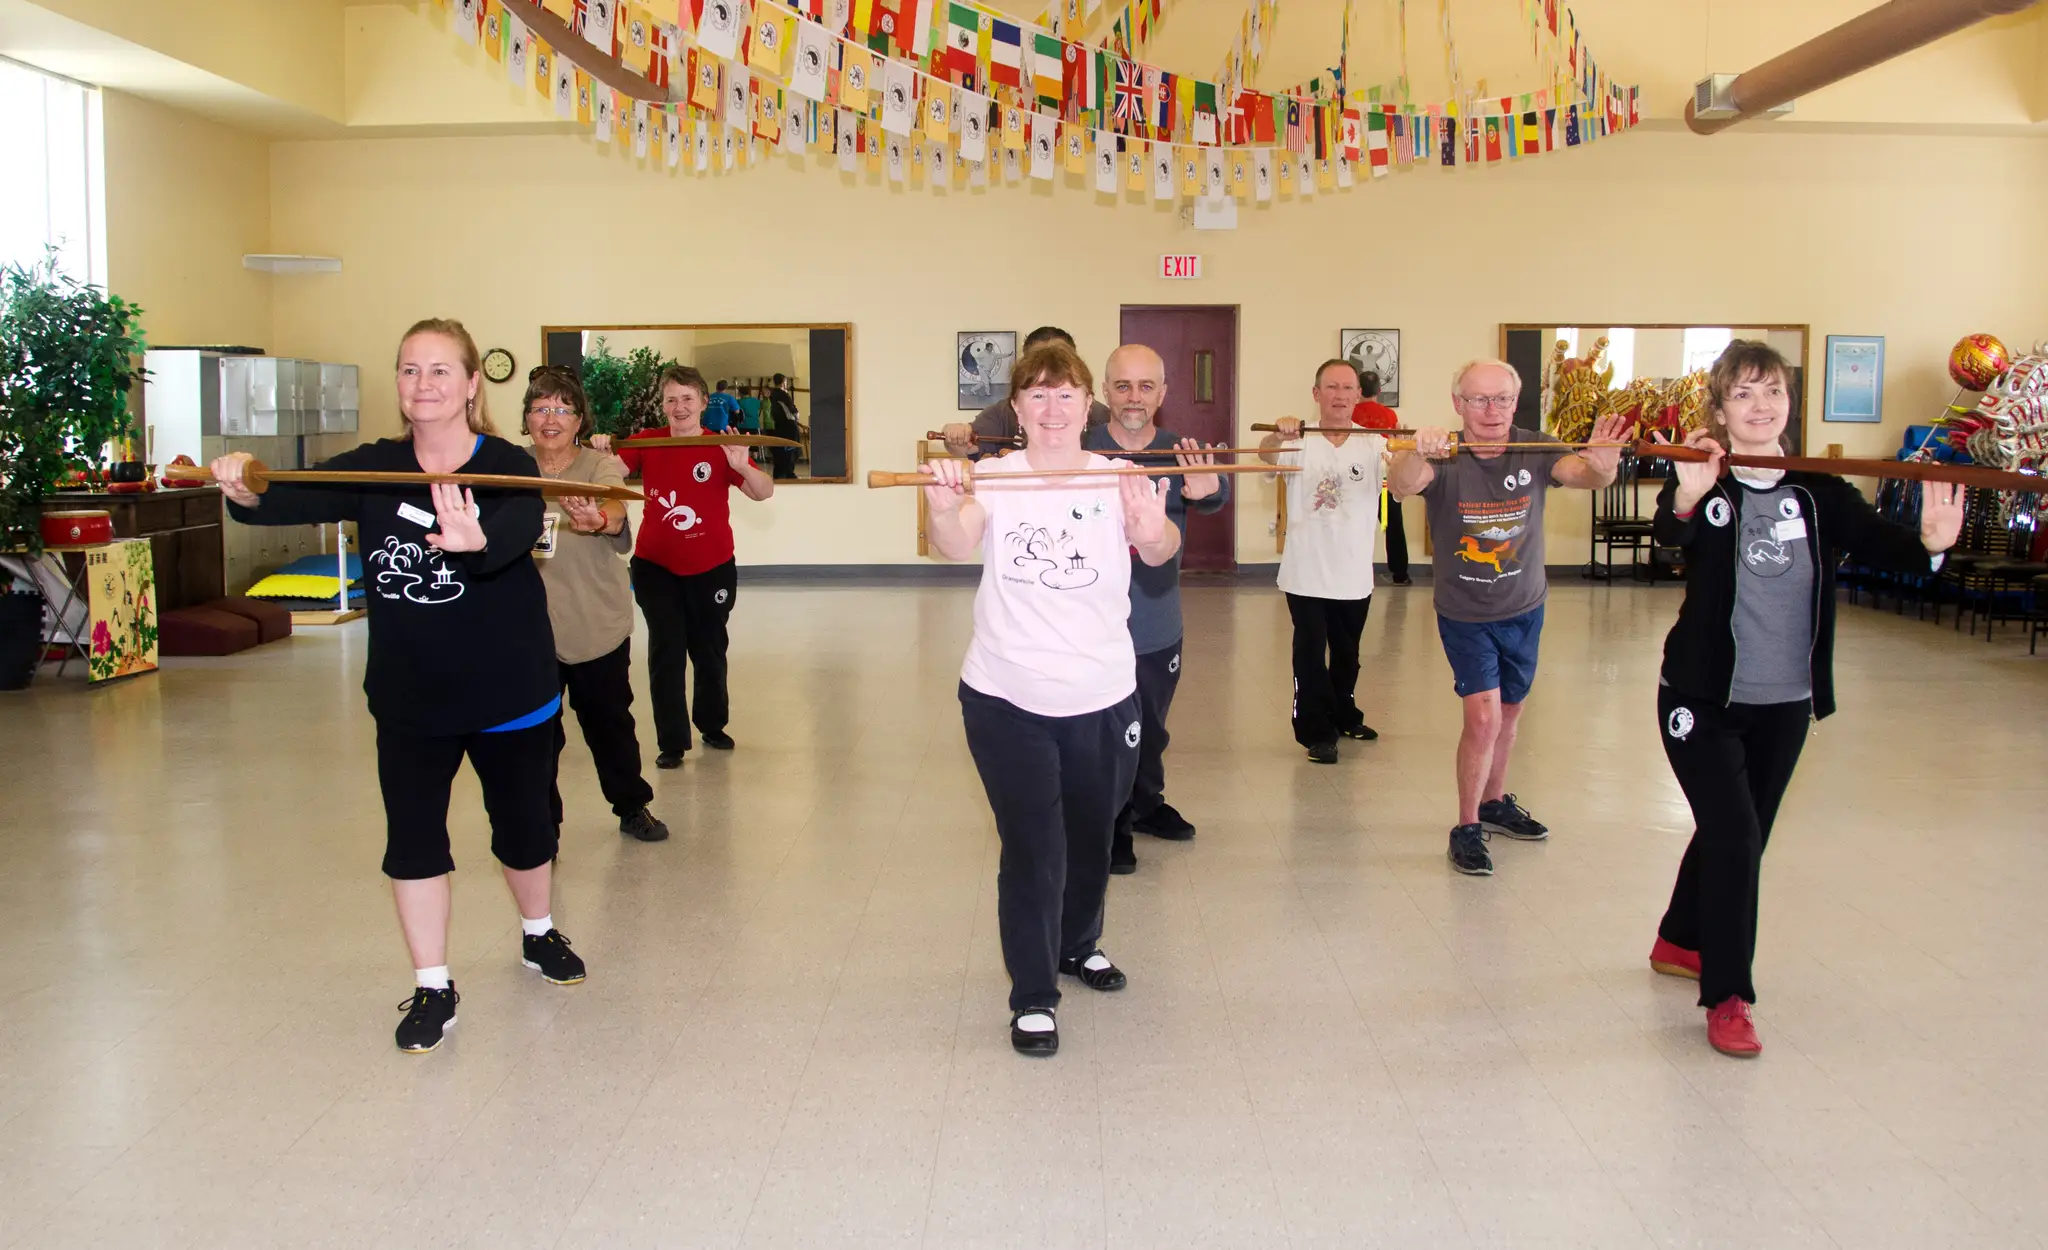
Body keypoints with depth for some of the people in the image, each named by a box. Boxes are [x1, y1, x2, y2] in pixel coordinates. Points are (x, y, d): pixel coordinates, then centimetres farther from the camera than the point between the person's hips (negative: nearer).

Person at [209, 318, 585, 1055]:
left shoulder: (507, 467, -13)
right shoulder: (373, 468, -3)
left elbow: (519, 533, -34)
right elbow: (292, 500, -16)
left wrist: (476, 541, -57)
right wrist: (245, 492, -38)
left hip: (510, 689, -2)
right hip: (407, 696, 2)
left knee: (524, 825, 14)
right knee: (413, 836, 5)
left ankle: (538, 934, 42)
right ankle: (432, 987, 20)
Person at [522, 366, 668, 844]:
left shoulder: (601, 467, -9)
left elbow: (615, 510, -31)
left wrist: (598, 519, -54)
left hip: (598, 626, -1)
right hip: (529, 628, 1)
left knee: (611, 722, 13)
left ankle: (632, 807, 34)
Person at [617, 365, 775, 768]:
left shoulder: (721, 447, -8)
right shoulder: (646, 443, -5)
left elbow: (764, 492, -17)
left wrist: (741, 466, -36)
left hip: (711, 568, 0)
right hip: (656, 567, 0)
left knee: (709, 650, 14)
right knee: (666, 652, -3)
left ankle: (713, 725, 35)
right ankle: (671, 742, 6)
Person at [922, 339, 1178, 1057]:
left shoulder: (1120, 480, -5)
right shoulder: (995, 478, -6)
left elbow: (1160, 553, -23)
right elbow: (957, 546, -25)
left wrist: (1153, 529, -46)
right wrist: (943, 508, -48)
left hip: (1103, 699, 2)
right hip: (1007, 699, -2)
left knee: (1090, 838, 21)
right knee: (1032, 849, -1)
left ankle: (1078, 945, 47)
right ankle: (1033, 996, 15)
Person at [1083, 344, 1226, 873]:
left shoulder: (1180, 453, -5)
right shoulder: (1080, 450, -11)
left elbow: (1215, 495, -23)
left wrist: (1209, 489, -47)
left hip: (1160, 629, 4)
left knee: (1151, 730, 23)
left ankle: (1146, 804, 47)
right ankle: (1110, 827, 27)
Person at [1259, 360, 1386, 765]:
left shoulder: (1372, 445, -2)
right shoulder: (1300, 443, -7)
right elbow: (1267, 453, -27)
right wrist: (1277, 435, -50)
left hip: (1355, 575, 3)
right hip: (1306, 575, -3)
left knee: (1347, 655, 21)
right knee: (1310, 656, 1)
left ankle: (1344, 716, 41)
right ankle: (1317, 732, 14)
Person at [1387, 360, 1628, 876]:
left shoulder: (1535, 450, -12)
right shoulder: (1444, 459, -19)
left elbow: (1583, 474, -29)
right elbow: (1402, 486, -38)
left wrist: (1602, 461, -53)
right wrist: (1415, 455, -61)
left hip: (1525, 608, 4)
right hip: (1465, 614, -4)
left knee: (1509, 712, 19)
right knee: (1483, 716, -12)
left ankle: (1495, 802, 42)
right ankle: (1467, 827, 6)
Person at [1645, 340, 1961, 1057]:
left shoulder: (1818, 494, -1)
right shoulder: (1705, 487, -10)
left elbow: (1875, 541, -16)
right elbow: (1667, 536, -31)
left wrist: (1928, 543, -38)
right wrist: (1686, 499, -52)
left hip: (1785, 704, 4)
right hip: (1703, 700, -4)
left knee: (1735, 835, 18)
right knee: (1735, 836, -12)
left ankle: (1679, 941, 41)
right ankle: (1727, 997, 0)